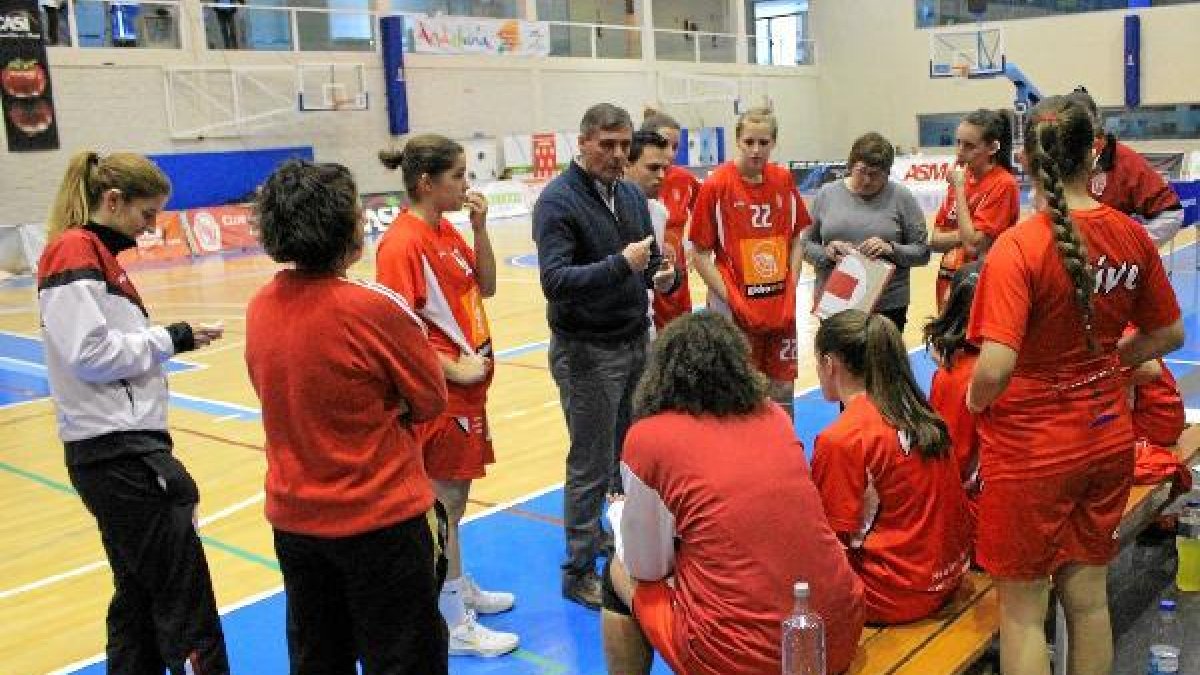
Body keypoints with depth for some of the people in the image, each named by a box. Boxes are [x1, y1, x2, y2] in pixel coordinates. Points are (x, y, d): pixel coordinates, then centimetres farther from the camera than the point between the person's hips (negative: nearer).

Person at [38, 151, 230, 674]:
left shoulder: (93, 252, 16)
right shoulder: (75, 250, -13)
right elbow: (90, 355, -20)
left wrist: (166, 340, 4)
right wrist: (169, 339, -10)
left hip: (120, 450, 10)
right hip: (117, 453, -10)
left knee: (138, 597, 18)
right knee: (186, 608, -5)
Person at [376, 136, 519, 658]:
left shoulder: (446, 231, 9)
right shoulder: (402, 242, -18)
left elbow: (486, 287, 12)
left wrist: (479, 227, 1)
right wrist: (453, 369, -17)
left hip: (469, 383, 9)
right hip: (440, 387, -9)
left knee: (456, 492, 20)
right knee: (444, 501, 2)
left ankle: (460, 587, 37)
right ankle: (455, 625, 14)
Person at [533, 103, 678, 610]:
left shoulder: (631, 194, 9)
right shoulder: (557, 201, -13)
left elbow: (650, 260, 15)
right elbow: (555, 281, -23)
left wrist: (663, 275, -9)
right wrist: (621, 264, -33)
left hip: (636, 342, 7)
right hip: (586, 352, -7)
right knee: (591, 466, 1)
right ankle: (580, 571, 15)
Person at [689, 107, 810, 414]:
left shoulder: (784, 180, 2)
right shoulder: (716, 185, -11)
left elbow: (797, 238, 13)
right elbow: (700, 255, -9)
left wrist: (791, 289, 4)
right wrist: (731, 300, -12)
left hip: (782, 310, 4)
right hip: (737, 314, -4)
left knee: (783, 390, 16)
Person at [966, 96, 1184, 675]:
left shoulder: (1018, 247, -22)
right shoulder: (1131, 236, -4)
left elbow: (995, 368, -28)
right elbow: (1168, 334, 8)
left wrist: (975, 401, -8)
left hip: (1029, 448, -5)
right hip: (1108, 437, 6)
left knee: (1022, 610, 10)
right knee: (1087, 595, 20)